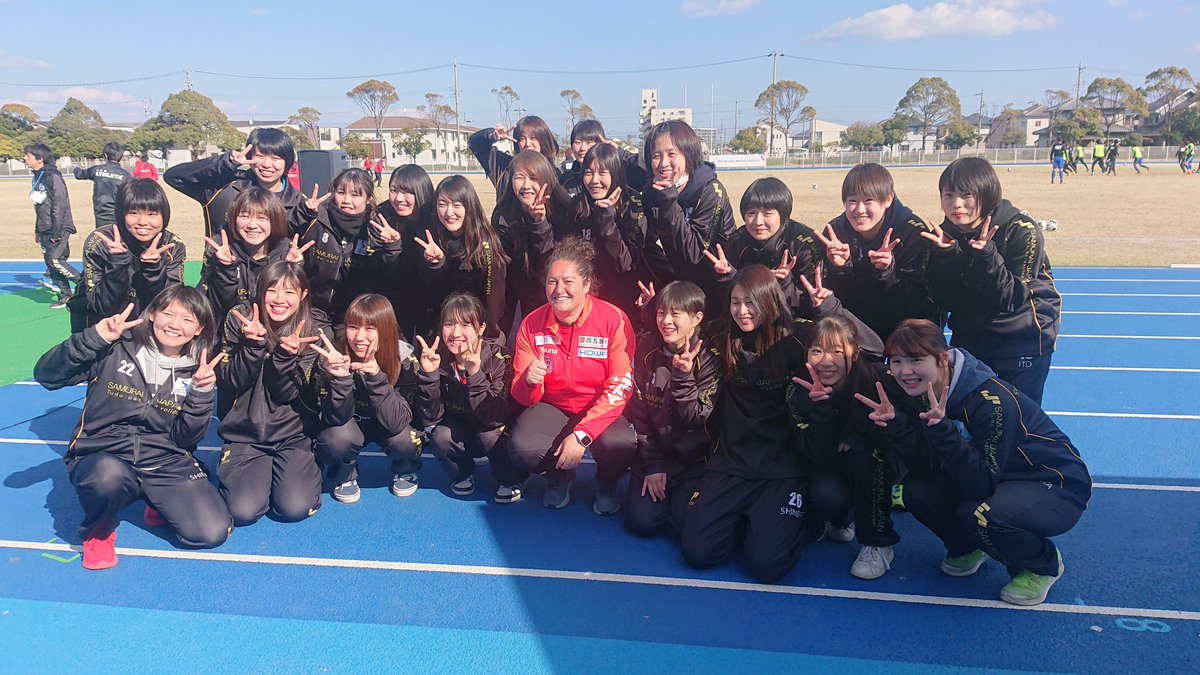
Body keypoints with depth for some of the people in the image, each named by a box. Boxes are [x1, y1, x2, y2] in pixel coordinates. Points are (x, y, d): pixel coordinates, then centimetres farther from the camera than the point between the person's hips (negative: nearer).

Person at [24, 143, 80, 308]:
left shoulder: (52, 176, -15)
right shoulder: (38, 176, 12)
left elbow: (60, 205, -19)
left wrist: (56, 233, -19)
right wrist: (37, 230, 20)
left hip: (59, 229, -9)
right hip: (46, 231, 9)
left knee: (54, 260, -14)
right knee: (50, 262, 8)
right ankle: (65, 296, 14)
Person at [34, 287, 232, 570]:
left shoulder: (197, 370, 3)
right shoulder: (116, 351, -5)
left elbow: (185, 439, -1)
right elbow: (46, 375, -12)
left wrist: (201, 392, -16)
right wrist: (95, 337, -21)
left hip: (166, 463, 2)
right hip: (103, 458, -2)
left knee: (212, 532, -19)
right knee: (108, 475, -40)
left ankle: (161, 504, 16)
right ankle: (98, 532, -4)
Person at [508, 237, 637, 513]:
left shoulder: (613, 319, -16)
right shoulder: (532, 324, -7)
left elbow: (620, 386, -17)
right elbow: (522, 396, -3)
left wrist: (582, 434, -27)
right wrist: (530, 382, -30)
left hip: (602, 409, -2)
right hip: (552, 407, 2)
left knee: (619, 445, -34)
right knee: (521, 447, -28)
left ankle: (606, 484, 6)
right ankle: (559, 476, 10)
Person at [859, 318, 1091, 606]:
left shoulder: (992, 401, -31)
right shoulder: (920, 394, -9)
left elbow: (982, 484, -34)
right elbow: (923, 464, -9)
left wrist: (941, 429, -44)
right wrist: (894, 423, -25)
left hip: (1056, 486, -7)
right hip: (1003, 480, 7)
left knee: (980, 515, -34)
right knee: (916, 491, -13)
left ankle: (1044, 564, -1)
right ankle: (967, 549, 16)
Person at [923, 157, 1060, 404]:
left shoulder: (1022, 231, -18)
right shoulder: (944, 235, -7)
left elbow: (1013, 300, -23)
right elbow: (945, 302, -11)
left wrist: (986, 254, -35)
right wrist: (946, 255, -26)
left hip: (1023, 336, -4)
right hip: (970, 335, 4)